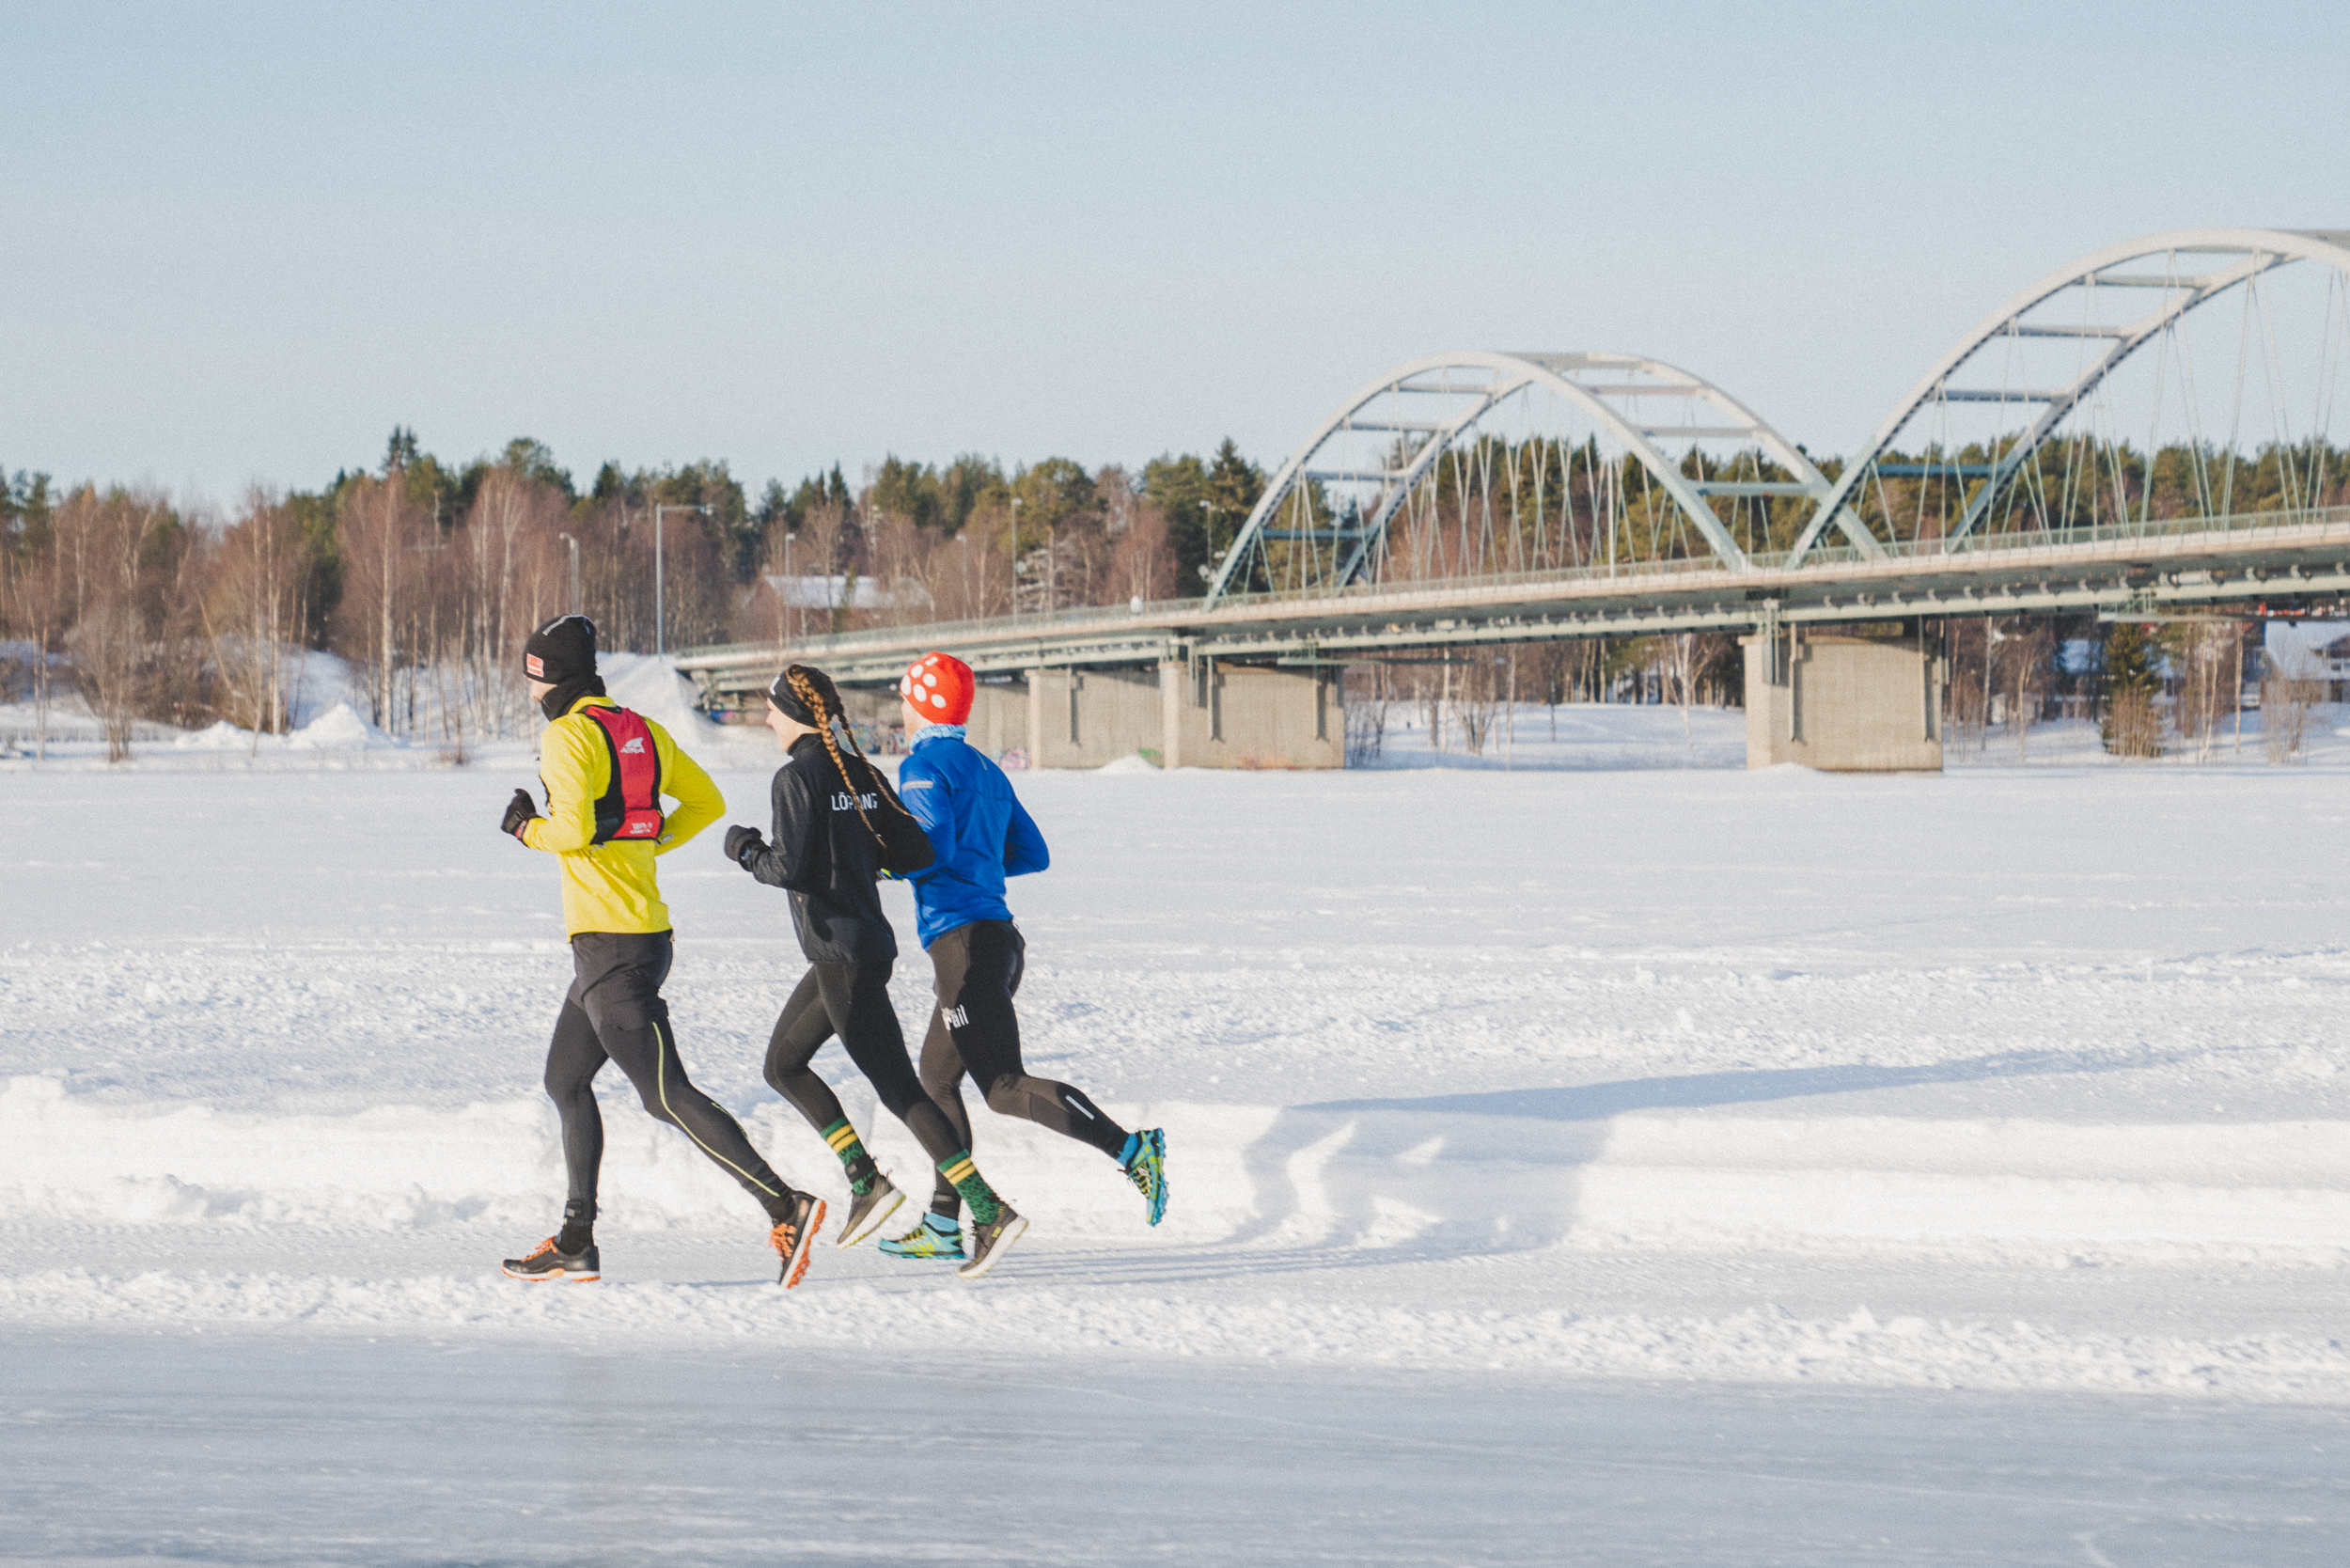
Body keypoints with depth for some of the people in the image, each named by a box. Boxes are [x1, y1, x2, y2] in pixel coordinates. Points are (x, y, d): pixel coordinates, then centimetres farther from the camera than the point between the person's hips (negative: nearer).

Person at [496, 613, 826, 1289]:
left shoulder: (566, 737, -12)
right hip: (646, 934, 10)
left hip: (609, 947, -10)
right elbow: (707, 802, 19)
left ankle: (785, 1206, -20)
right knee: (565, 1081, 19)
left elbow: (574, 829, -24)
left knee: (665, 1094, -12)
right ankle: (575, 1244, 22)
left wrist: (527, 827, -4)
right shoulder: (642, 731, 13)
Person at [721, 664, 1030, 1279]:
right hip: (866, 944, 9)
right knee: (783, 1064, 19)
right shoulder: (861, 772, 10)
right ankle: (866, 1179, 12)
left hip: (843, 956, -9)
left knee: (899, 1088, -9)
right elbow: (916, 854, 9)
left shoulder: (796, 778, -13)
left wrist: (747, 851, -1)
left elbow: (791, 869, -19)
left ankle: (991, 1212, -14)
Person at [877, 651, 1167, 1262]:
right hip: (999, 938, 9)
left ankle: (1131, 1148, -27)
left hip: (963, 938, -9)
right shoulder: (985, 770, 20)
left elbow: (934, 849, -19)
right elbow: (1032, 855, 22)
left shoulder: (922, 766, -6)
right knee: (937, 1079, 15)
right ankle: (941, 1227, 15)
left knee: (1005, 1088, -14)